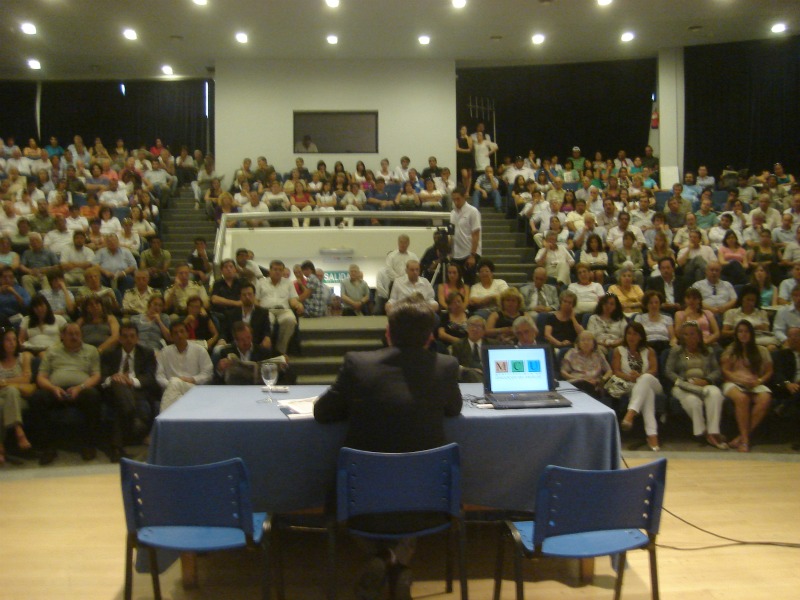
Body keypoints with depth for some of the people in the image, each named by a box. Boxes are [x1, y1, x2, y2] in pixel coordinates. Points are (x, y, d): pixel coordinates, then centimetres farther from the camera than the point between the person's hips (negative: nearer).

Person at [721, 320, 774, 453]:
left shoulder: (761, 351, 18)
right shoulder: (730, 350, 16)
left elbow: (769, 371, 15)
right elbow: (725, 371, 7)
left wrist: (759, 381, -6)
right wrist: (739, 378, -11)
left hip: (755, 385, 2)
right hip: (734, 384, -1)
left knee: (765, 399, -34)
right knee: (742, 398, -38)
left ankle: (741, 437, -31)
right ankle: (745, 439, -33)